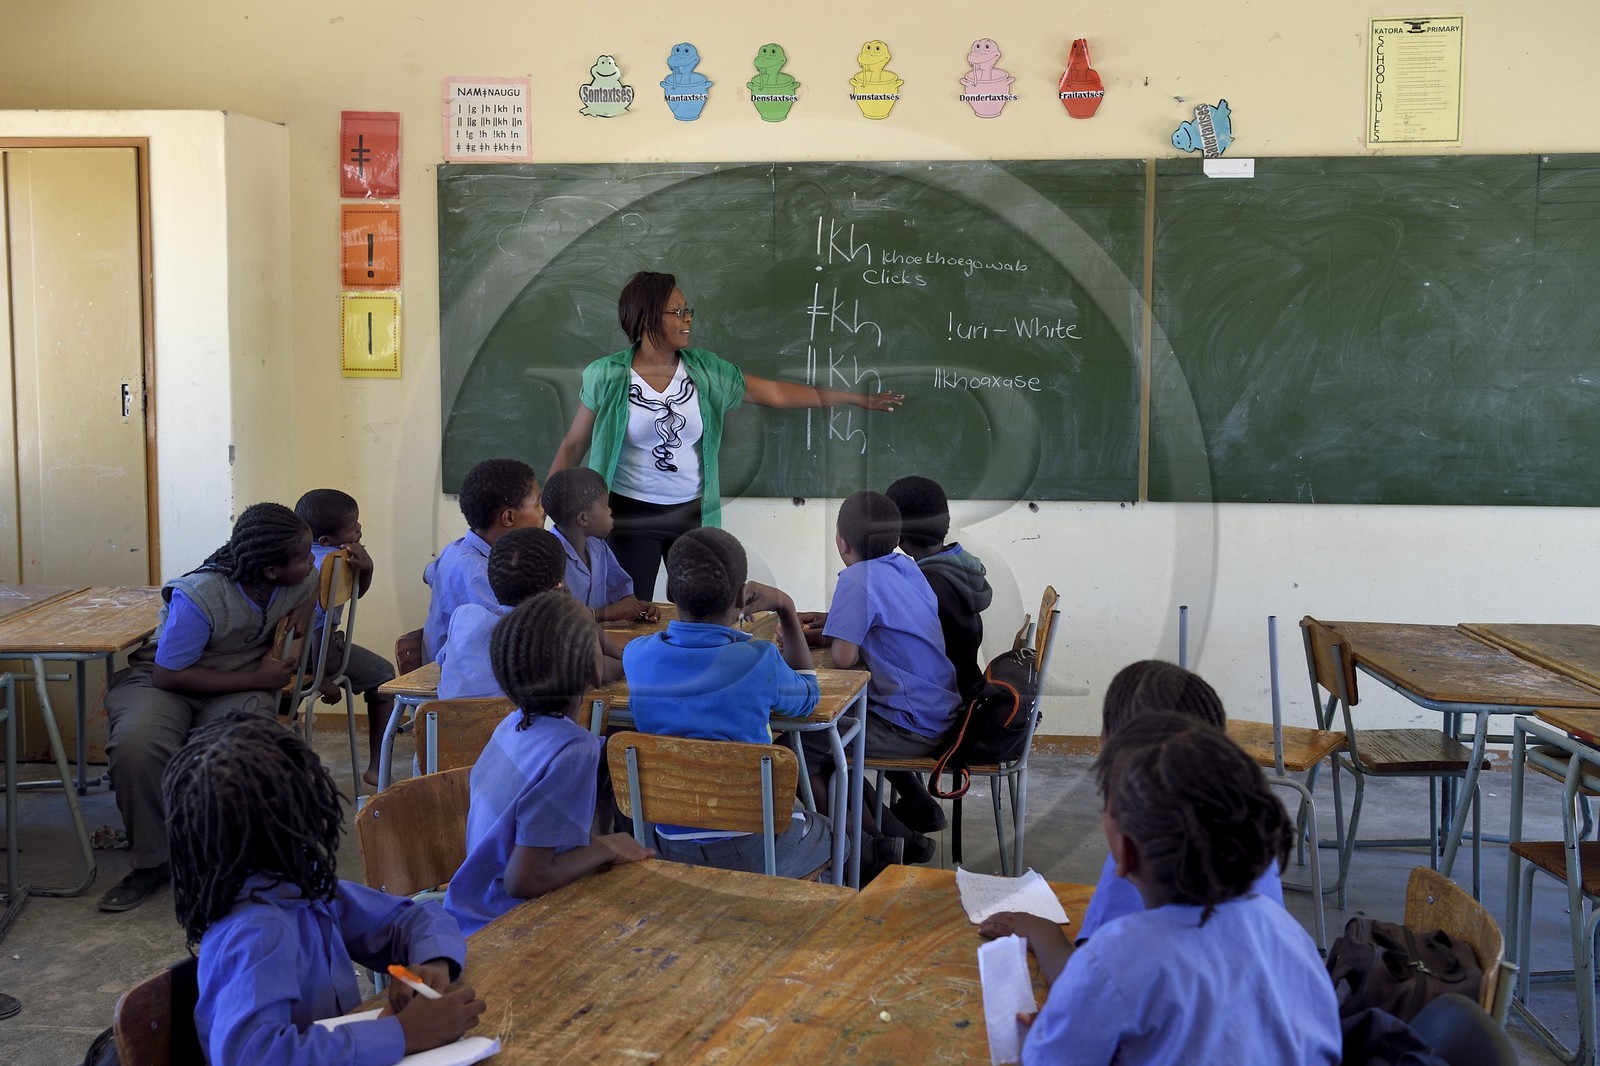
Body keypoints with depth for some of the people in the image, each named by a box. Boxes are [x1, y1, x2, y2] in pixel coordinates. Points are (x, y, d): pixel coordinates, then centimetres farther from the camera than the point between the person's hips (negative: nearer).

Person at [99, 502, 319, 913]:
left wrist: (302, 611, -6)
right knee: (134, 745, -36)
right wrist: (257, 679, -22)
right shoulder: (199, 597, -28)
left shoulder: (299, 581, -9)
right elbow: (168, 675, -23)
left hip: (244, 681, 3)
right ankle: (150, 864, -15)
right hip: (164, 680, -3)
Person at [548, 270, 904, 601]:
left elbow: (775, 393, 4)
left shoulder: (706, 371, 0)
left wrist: (861, 399, 4)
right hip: (630, 515, -3)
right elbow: (574, 445, 1)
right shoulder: (608, 377, -6)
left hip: (693, 512, 3)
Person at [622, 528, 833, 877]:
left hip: (669, 850, 4)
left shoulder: (637, 656, -9)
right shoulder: (760, 662, -20)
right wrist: (786, 609, 7)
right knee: (835, 831, 31)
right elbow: (807, 699, 4)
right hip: (752, 852, -4)